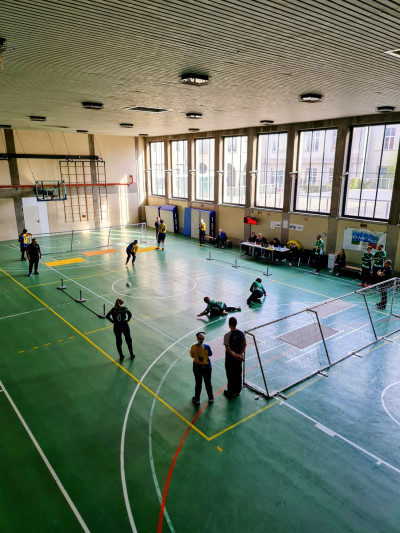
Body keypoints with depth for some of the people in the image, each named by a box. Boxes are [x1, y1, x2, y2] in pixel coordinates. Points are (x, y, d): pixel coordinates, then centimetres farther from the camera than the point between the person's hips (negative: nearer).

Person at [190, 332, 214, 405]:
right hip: (206, 366, 0)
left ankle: (197, 400, 31)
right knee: (208, 382, 19)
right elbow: (210, 354, -5)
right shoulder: (207, 347, -21)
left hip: (197, 366, 0)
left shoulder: (194, 347, -19)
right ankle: (210, 398, 36)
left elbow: (192, 356, -6)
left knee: (198, 383, 17)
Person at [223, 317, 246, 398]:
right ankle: (238, 391, 37)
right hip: (239, 358, 5)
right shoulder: (241, 333, -9)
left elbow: (228, 349, -23)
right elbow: (245, 344, -3)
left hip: (230, 359, -5)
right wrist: (239, 355, -4)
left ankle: (231, 393, 27)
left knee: (231, 376, 12)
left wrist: (236, 356, -17)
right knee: (238, 374, 21)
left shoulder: (227, 336, -25)